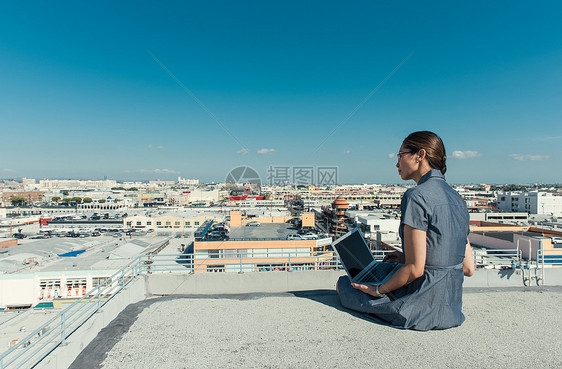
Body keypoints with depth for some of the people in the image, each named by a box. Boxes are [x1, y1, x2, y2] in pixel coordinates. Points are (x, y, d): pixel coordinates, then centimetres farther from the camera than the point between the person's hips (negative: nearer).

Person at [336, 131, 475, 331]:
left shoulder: (417, 196, -20)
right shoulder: (457, 199, 6)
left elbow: (415, 269, -22)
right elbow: (468, 268, 9)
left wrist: (378, 290, -5)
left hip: (420, 308, -9)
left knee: (343, 283, 13)